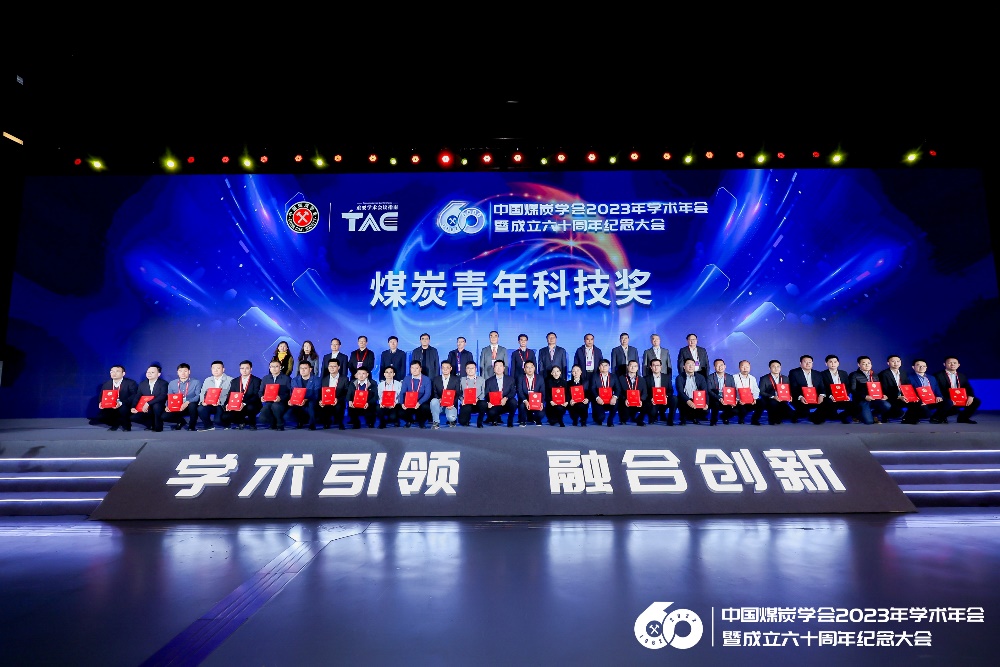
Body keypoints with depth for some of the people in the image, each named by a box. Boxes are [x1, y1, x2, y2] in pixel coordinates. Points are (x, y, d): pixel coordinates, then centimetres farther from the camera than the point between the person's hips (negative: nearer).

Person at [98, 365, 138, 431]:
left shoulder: (130, 383, -7)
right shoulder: (106, 384, 10)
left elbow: (134, 396, -18)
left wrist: (121, 403, -33)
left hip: (125, 407, -5)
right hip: (110, 409, 5)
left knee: (123, 408, -36)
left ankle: (126, 425, -5)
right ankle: (115, 424, 12)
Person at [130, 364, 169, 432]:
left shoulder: (163, 383, -9)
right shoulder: (142, 384, 7)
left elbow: (162, 396, -23)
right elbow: (137, 397, 2)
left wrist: (148, 403, -32)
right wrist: (133, 407, -18)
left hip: (158, 408, -5)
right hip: (145, 409, 5)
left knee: (156, 405, -38)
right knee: (133, 417, -19)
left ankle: (158, 426, -17)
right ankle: (151, 423, 8)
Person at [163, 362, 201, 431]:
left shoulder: (196, 382, -1)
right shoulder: (172, 383, 10)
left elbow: (198, 396, -14)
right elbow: (169, 397, 5)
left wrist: (187, 402, -31)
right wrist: (167, 406, -17)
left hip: (190, 407, -3)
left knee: (192, 405, -38)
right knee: (164, 416, -23)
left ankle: (192, 426, -12)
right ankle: (181, 421, 10)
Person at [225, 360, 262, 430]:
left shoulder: (256, 380, -3)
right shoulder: (234, 381, 12)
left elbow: (256, 396, -15)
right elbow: (230, 395, 4)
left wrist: (244, 404, -31)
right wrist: (228, 404, -18)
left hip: (251, 406, -4)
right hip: (237, 407, 4)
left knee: (250, 407, -38)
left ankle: (252, 424, -7)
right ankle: (242, 421, 11)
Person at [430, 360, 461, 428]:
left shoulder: (456, 379, 2)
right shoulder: (436, 379, 6)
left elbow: (457, 394, -1)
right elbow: (434, 393, 3)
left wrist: (452, 404, -18)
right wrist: (439, 399, -19)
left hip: (451, 405, -1)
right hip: (439, 403, 2)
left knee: (451, 417, -31)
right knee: (433, 401, -33)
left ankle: (451, 420, 10)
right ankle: (436, 422, -16)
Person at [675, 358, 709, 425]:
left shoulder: (701, 377, 8)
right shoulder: (680, 377, -1)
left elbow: (705, 392, -2)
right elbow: (680, 391, -16)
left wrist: (706, 403, -22)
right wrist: (688, 401, -36)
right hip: (685, 401, -2)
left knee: (705, 411, -25)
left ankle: (695, 417, 11)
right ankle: (684, 418, 0)